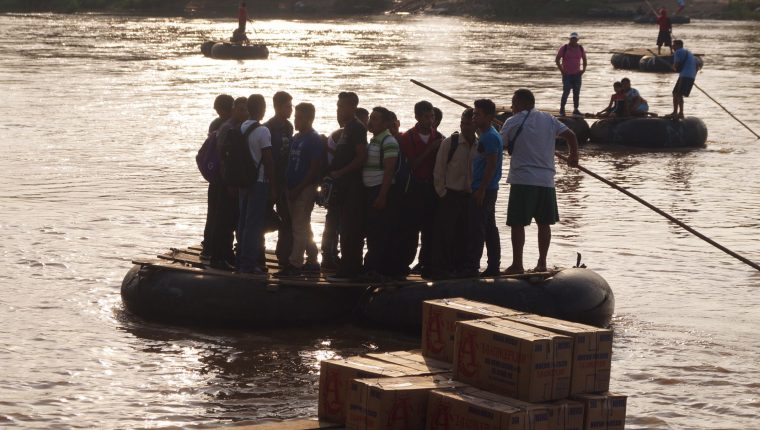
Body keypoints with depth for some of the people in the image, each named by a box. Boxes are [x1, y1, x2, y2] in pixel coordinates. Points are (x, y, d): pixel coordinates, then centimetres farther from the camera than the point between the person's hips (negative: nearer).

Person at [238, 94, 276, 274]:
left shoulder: (241, 129, 6)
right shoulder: (262, 131, -14)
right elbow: (268, 160, -15)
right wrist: (273, 185, -9)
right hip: (259, 181, -7)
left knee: (243, 221, 13)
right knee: (255, 223, -4)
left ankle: (241, 260, 19)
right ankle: (249, 263, -4)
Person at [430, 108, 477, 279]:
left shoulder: (480, 146, 5)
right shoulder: (449, 143, -4)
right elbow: (438, 171, -3)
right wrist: (442, 193, -7)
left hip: (470, 196, 3)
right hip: (450, 195, -3)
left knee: (464, 234, 6)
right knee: (445, 233, -4)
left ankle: (458, 267, 15)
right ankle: (440, 268, 0)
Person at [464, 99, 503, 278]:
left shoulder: (490, 137, -14)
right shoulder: (487, 135, 17)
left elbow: (491, 165, -20)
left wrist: (481, 190, -21)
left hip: (483, 190, -10)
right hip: (487, 190, 10)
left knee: (476, 230, -9)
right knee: (490, 229, 11)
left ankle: (472, 268, -9)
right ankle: (493, 267, 15)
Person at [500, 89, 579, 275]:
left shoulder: (513, 122, -3)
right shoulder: (549, 119, 10)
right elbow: (570, 135, 8)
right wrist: (573, 157, 21)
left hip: (522, 179, -5)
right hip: (546, 179, 5)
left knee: (517, 224, 0)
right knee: (544, 223, 12)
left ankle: (517, 264, -2)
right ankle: (542, 263, 13)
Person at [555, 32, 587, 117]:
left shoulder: (580, 48, 6)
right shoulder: (564, 48, -6)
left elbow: (584, 59, 19)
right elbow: (557, 59, -3)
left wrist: (583, 69, 8)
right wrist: (561, 70, -9)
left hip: (577, 74, 4)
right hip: (567, 74, -4)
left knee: (577, 93, 6)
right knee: (566, 92, -10)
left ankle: (576, 109, 15)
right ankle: (562, 109, 1)